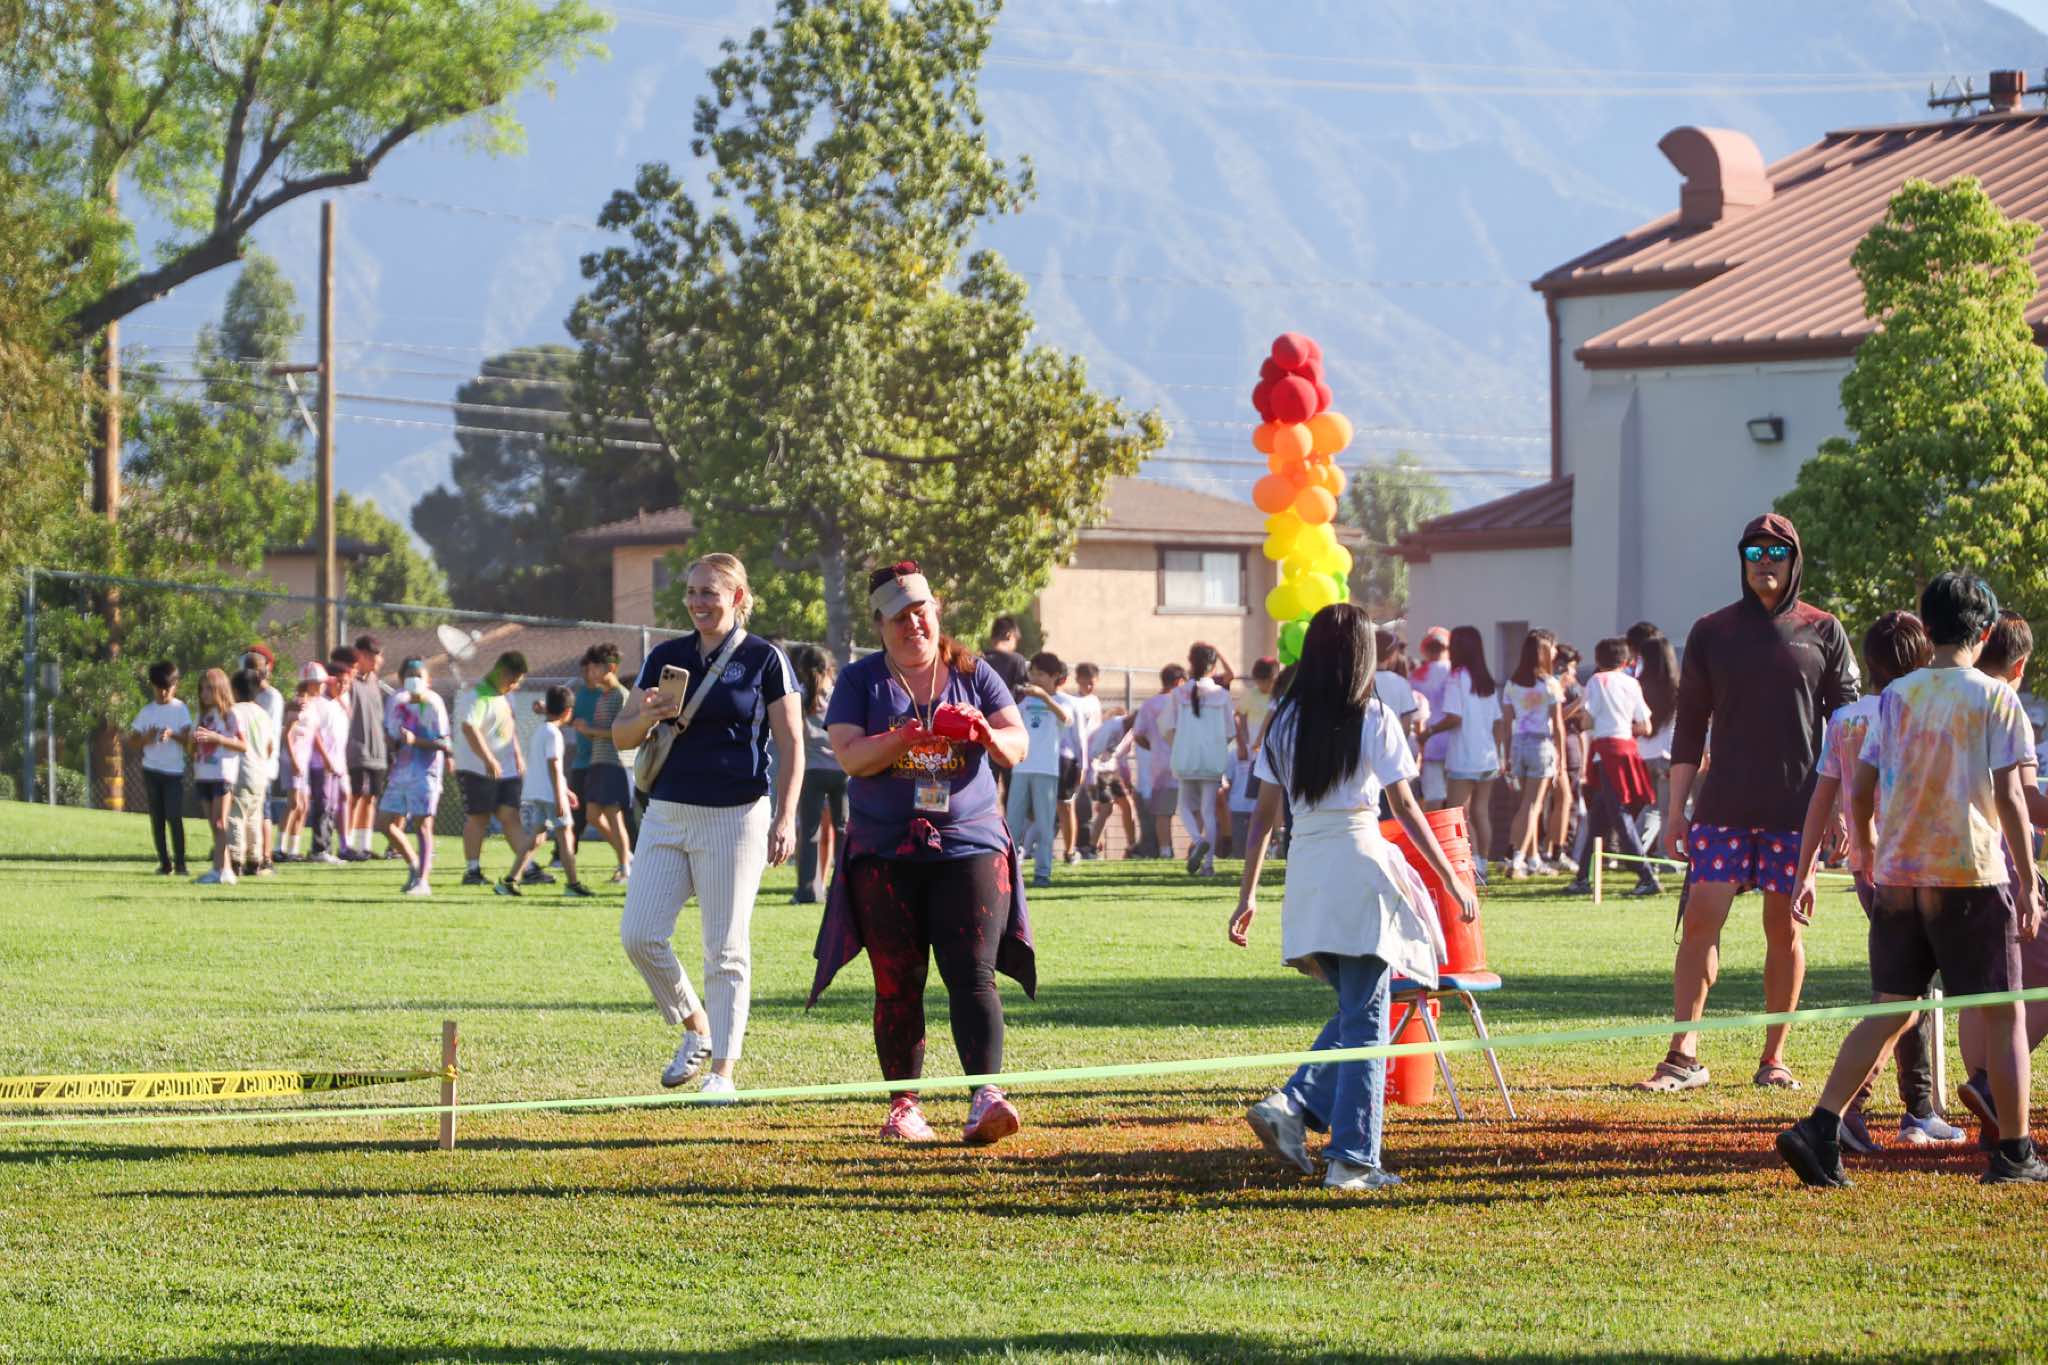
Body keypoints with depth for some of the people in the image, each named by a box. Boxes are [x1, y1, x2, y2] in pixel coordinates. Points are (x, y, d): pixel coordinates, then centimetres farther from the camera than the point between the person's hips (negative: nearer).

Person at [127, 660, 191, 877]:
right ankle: (164, 863, 8)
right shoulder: (147, 711, 7)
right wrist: (146, 738, -14)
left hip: (174, 771, -3)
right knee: (157, 818, 4)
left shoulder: (181, 709, 0)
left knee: (174, 817, -10)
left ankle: (180, 863, -6)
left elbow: (188, 738, -7)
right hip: (152, 770, 3)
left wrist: (172, 734, -26)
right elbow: (132, 741, 6)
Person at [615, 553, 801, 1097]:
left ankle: (722, 1068, 4)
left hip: (735, 817, -5)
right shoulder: (666, 657, 10)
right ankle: (696, 1028, 16)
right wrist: (646, 716, -10)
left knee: (726, 949, -3)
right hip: (667, 813, 5)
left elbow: (791, 745, -2)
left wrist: (785, 819, -11)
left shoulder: (764, 659, -1)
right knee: (639, 935, -5)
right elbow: (621, 737, 13)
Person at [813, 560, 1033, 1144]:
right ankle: (903, 1105, 8)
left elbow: (1017, 748, 1)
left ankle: (986, 1096, -22)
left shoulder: (972, 675, 9)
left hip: (970, 847, 0)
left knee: (973, 975, -12)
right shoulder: (861, 681, 6)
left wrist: (985, 734, -21)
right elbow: (850, 756, -8)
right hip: (885, 854, 0)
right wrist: (912, 735, -24)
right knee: (897, 985, 1)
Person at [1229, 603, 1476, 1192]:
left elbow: (1264, 813, 10)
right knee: (1366, 1017, 1)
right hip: (1359, 867, -5)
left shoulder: (1285, 721, 9)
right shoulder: (1372, 719, -4)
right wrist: (1452, 880, 2)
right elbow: (1405, 807, -4)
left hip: (1305, 874, 5)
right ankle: (1351, 1159, -2)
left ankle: (1291, 1107, 0)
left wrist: (1247, 895, 14)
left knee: (1352, 1011, 19)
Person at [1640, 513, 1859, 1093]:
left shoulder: (1823, 633, 6)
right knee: (1699, 921, -8)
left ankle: (1774, 1058, 11)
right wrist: (1676, 808, 5)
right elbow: (1690, 725, 10)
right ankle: (1683, 1055, -8)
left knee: (1786, 931, 2)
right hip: (1724, 807, 1)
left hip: (1798, 808, 0)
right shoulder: (1711, 632, 9)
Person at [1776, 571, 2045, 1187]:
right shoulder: (1994, 698, -5)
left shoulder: (1896, 697, 7)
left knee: (1891, 1010, 9)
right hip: (1973, 874, -4)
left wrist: (1873, 860, 23)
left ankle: (1820, 1128, -5)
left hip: (1899, 876, 4)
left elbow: (1860, 792, 8)